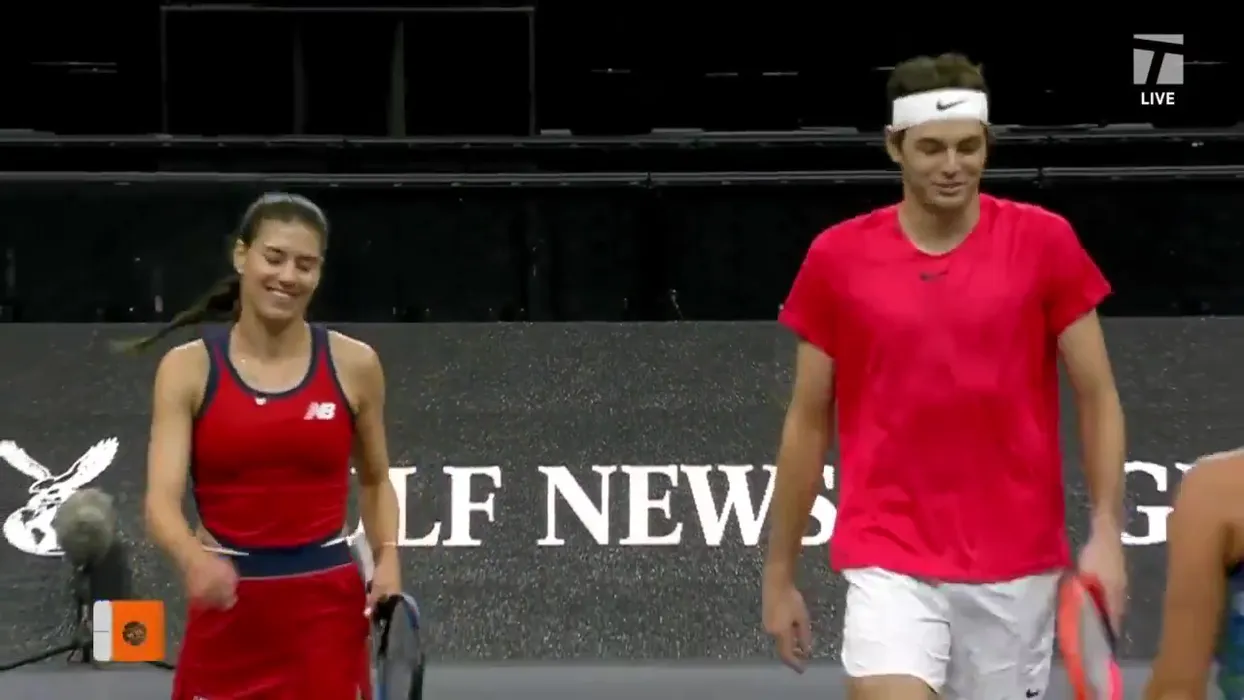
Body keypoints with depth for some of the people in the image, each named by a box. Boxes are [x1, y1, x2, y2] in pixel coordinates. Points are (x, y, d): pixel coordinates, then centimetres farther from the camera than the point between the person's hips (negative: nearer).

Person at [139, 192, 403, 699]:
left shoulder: (354, 364, 1)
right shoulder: (188, 368, -2)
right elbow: (161, 500, -12)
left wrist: (387, 558, -2)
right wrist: (193, 558, -34)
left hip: (326, 611, 0)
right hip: (226, 611, 0)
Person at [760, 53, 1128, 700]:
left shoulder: (1045, 242, -2)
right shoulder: (837, 257, -1)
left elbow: (1097, 398, 2)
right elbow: (807, 423, 7)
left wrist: (1106, 533, -10)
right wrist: (779, 574, 8)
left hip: (1017, 567, 1)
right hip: (889, 561, -1)